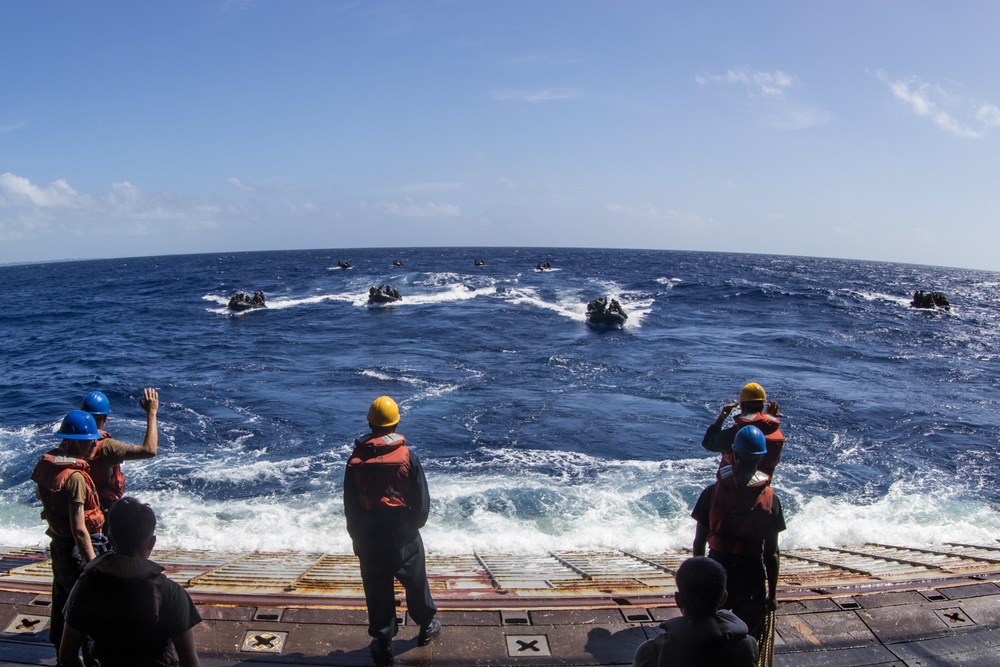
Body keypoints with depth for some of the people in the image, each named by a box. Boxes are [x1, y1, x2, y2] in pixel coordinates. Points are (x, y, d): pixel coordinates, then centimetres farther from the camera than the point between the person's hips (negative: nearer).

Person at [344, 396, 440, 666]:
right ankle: (427, 626, 37)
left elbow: (349, 504, 0)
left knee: (377, 592, 12)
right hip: (403, 535, -1)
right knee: (415, 582, 19)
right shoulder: (407, 456, -12)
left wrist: (357, 536, 14)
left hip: (368, 538, 1)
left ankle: (382, 644, 19)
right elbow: (422, 499, -6)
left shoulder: (356, 460, -7)